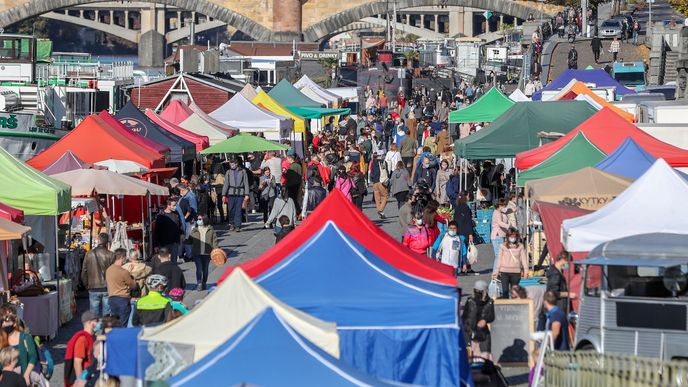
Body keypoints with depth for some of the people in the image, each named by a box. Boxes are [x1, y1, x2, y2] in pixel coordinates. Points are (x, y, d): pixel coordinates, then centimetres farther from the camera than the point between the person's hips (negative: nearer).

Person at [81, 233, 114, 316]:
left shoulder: (89, 254, -3)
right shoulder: (111, 255, -8)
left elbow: (84, 272, 3)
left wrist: (86, 285, 16)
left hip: (93, 288, 1)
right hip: (107, 288, -1)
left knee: (94, 314, 5)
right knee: (107, 315, 3)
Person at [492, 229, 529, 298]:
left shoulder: (520, 246, 3)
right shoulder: (503, 246, 1)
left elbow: (523, 258, 1)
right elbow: (499, 259, 5)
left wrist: (525, 271, -6)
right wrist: (496, 271, 4)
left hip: (516, 272, 1)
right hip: (504, 272, -1)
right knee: (505, 290, -8)